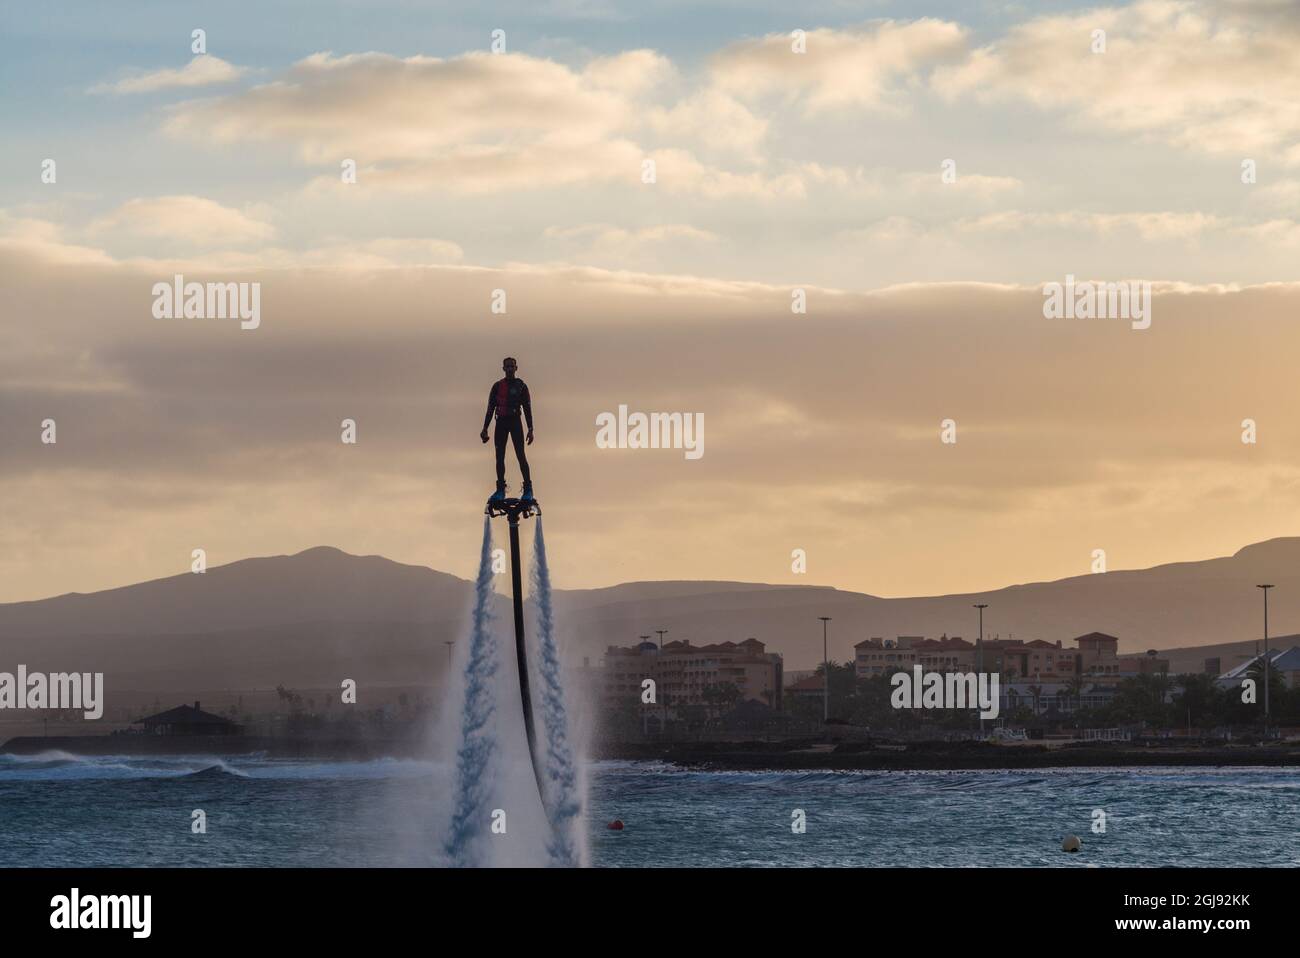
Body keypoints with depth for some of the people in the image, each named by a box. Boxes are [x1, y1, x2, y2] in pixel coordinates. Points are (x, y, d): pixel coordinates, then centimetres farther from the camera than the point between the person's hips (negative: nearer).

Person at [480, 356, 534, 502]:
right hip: (501, 423, 3)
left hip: (515, 422, -3)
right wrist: (485, 428, 4)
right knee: (499, 456, -1)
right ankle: (500, 489, 2)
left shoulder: (521, 386, 7)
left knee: (520, 455, -11)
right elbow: (490, 408, 11)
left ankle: (528, 489, -10)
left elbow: (527, 408, 5)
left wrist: (530, 429, -2)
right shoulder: (497, 386, 11)